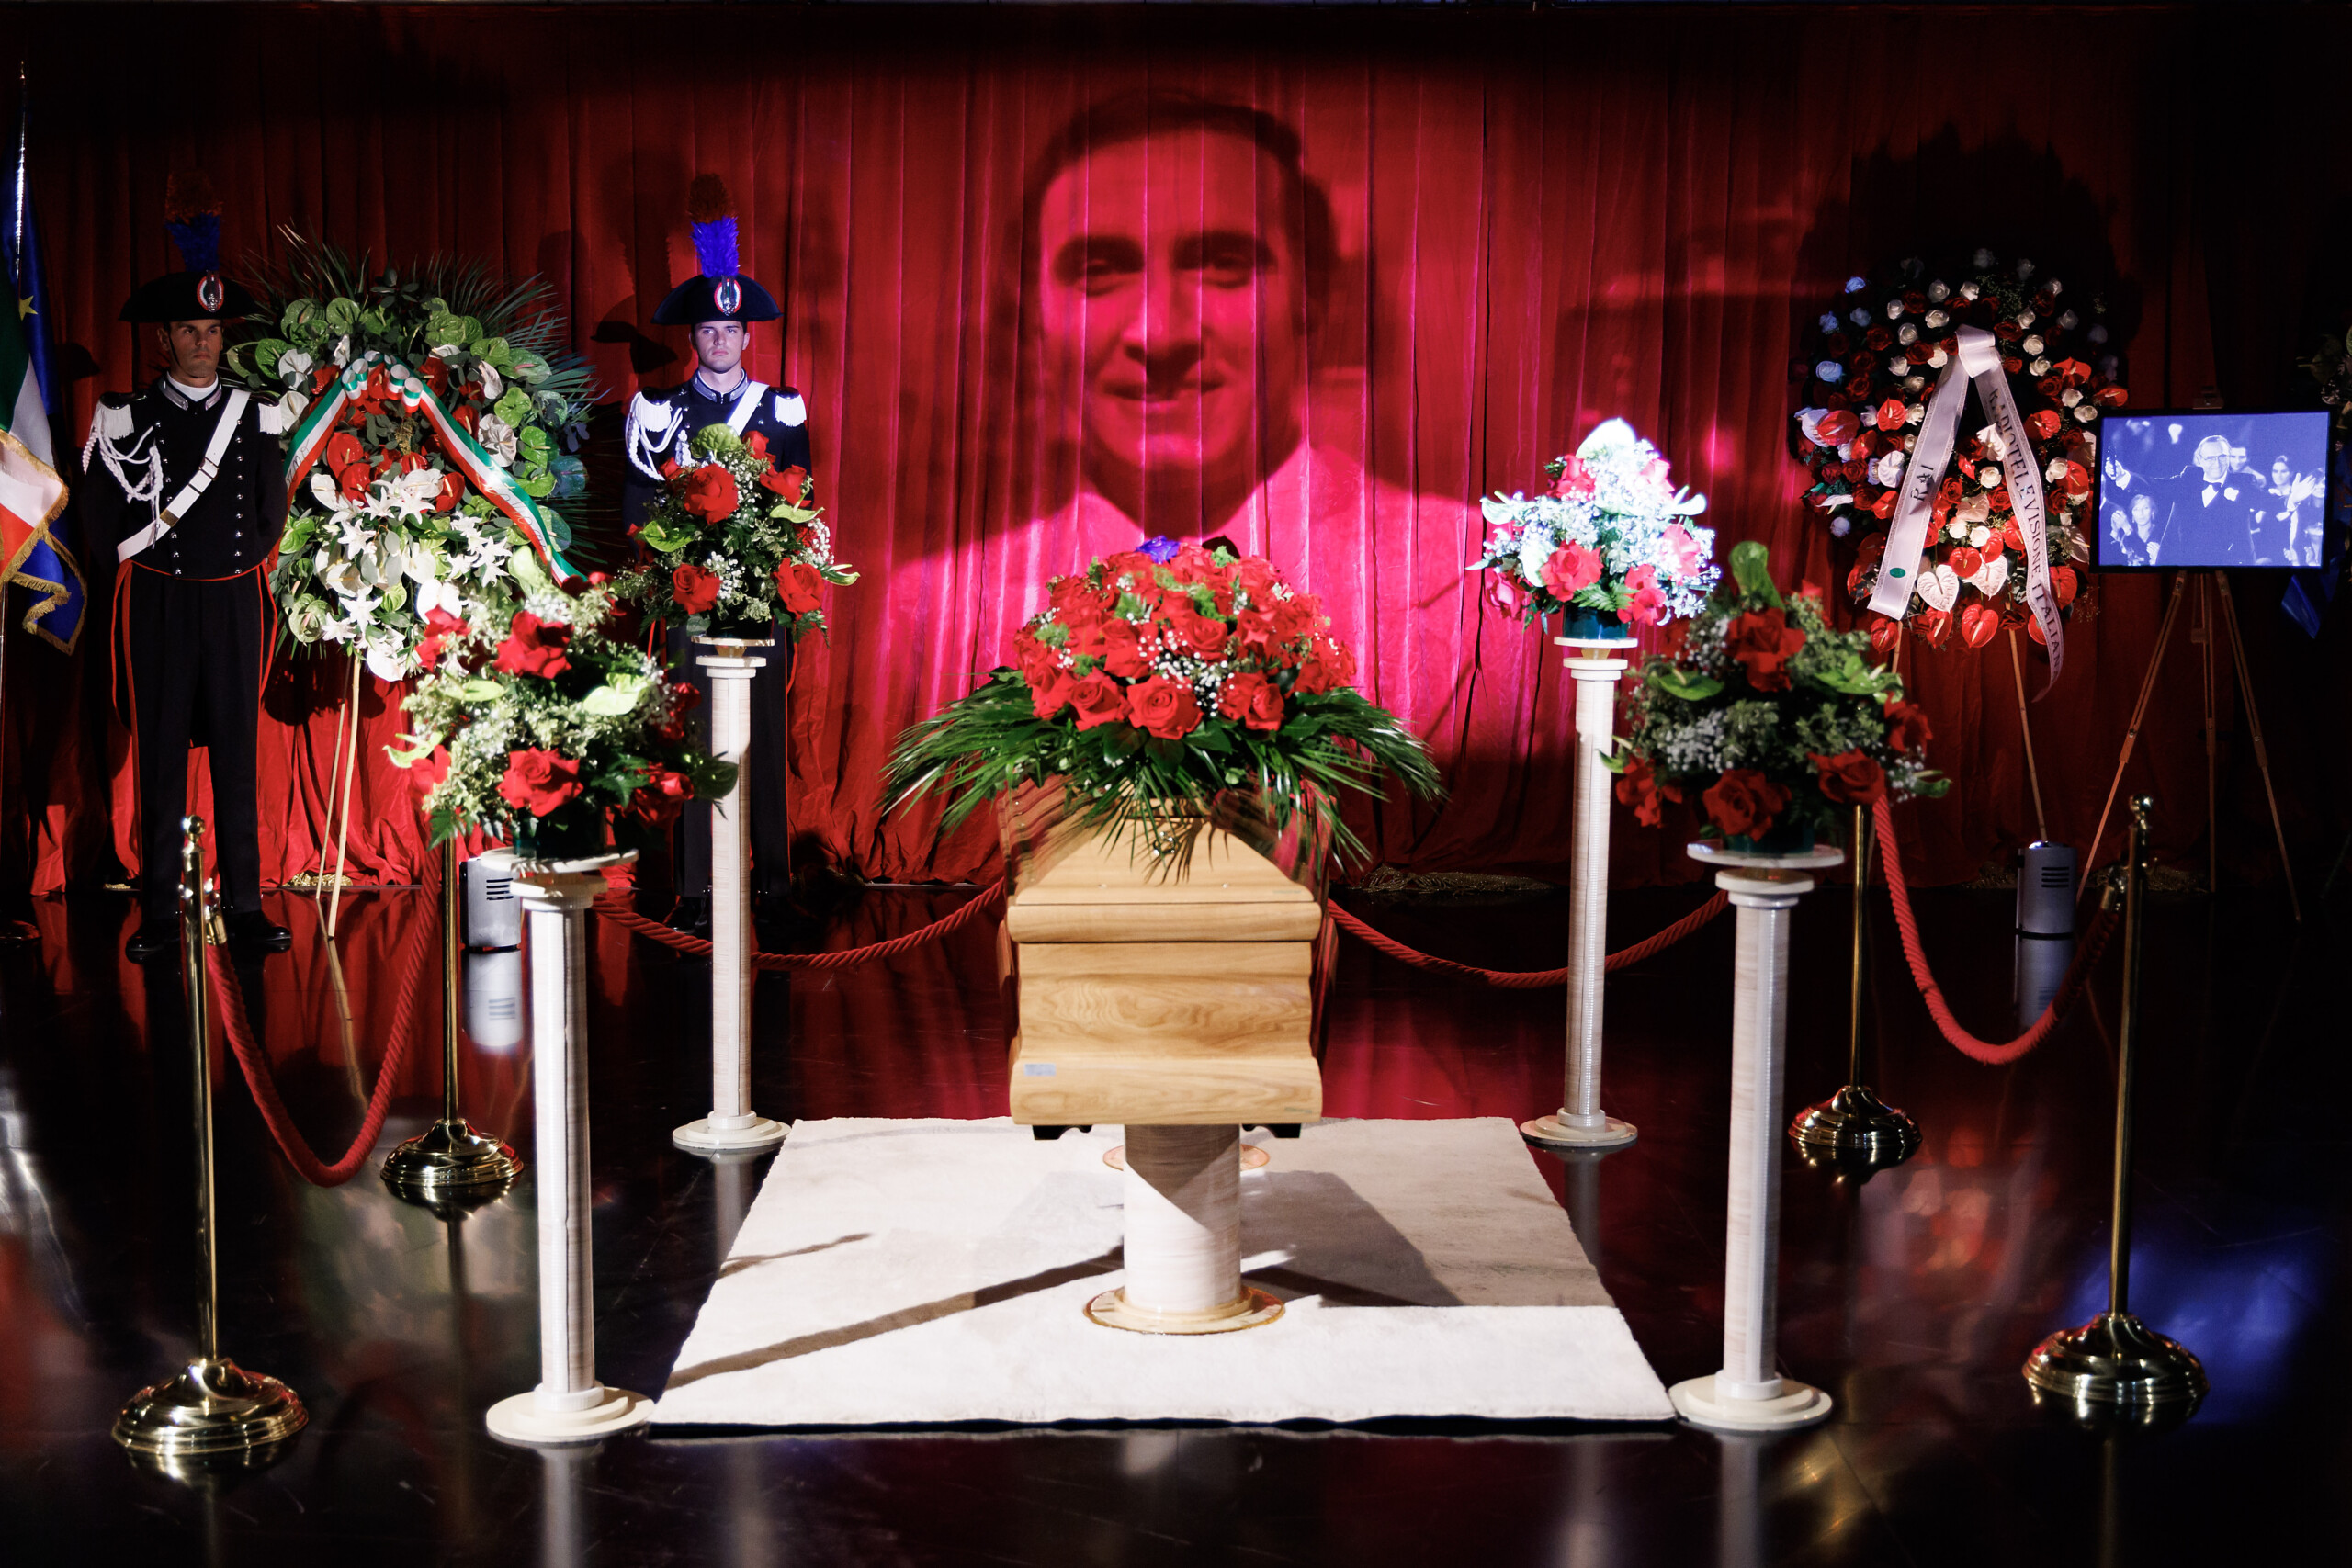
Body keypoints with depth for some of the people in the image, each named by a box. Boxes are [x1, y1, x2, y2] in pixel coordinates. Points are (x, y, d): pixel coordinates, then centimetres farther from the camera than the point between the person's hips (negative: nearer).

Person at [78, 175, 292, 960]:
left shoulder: (254, 418, 7)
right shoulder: (126, 420, 1)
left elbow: (272, 518, 11)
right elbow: (103, 525, 4)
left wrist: (237, 561, 2)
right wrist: (156, 549, 0)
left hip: (235, 603, 1)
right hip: (158, 606, -1)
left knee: (237, 753, 3)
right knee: (159, 756, 1)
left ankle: (244, 906, 8)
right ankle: (159, 913, 7)